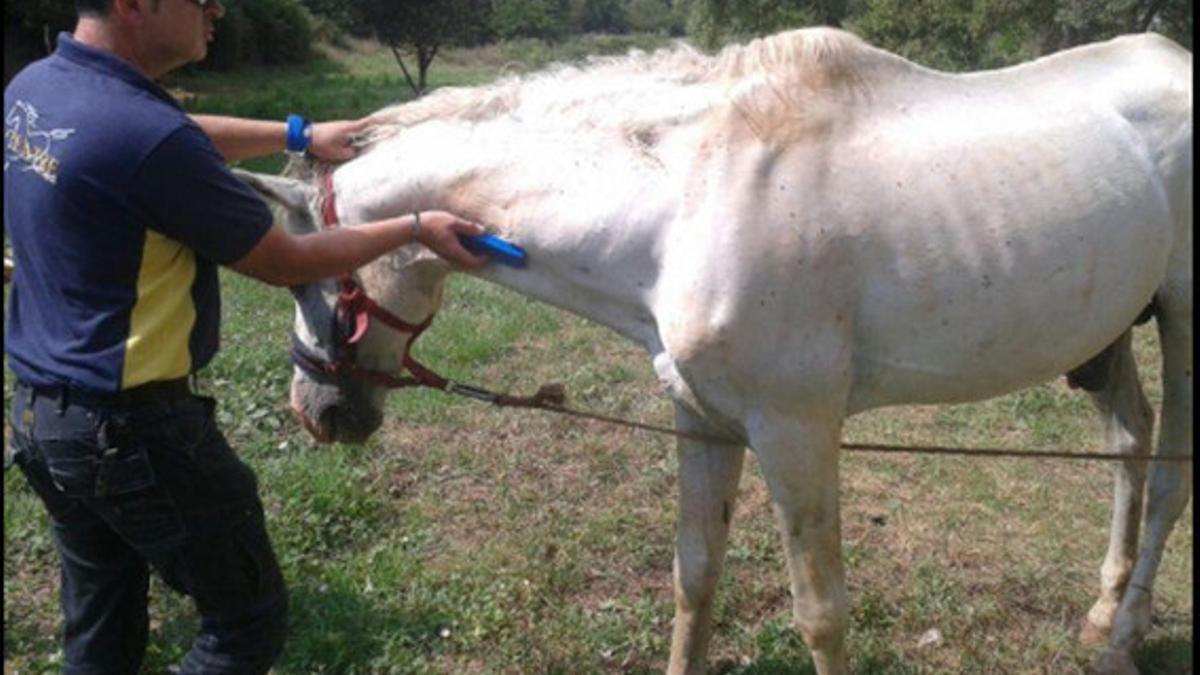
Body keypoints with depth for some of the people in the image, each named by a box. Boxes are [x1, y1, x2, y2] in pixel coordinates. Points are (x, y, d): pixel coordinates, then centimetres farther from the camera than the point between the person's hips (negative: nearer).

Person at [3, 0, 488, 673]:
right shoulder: (145, 134, -26)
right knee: (249, 620, 10)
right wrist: (416, 228, -3)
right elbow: (288, 263, -14)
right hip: (130, 428, -9)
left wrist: (299, 135, 22)